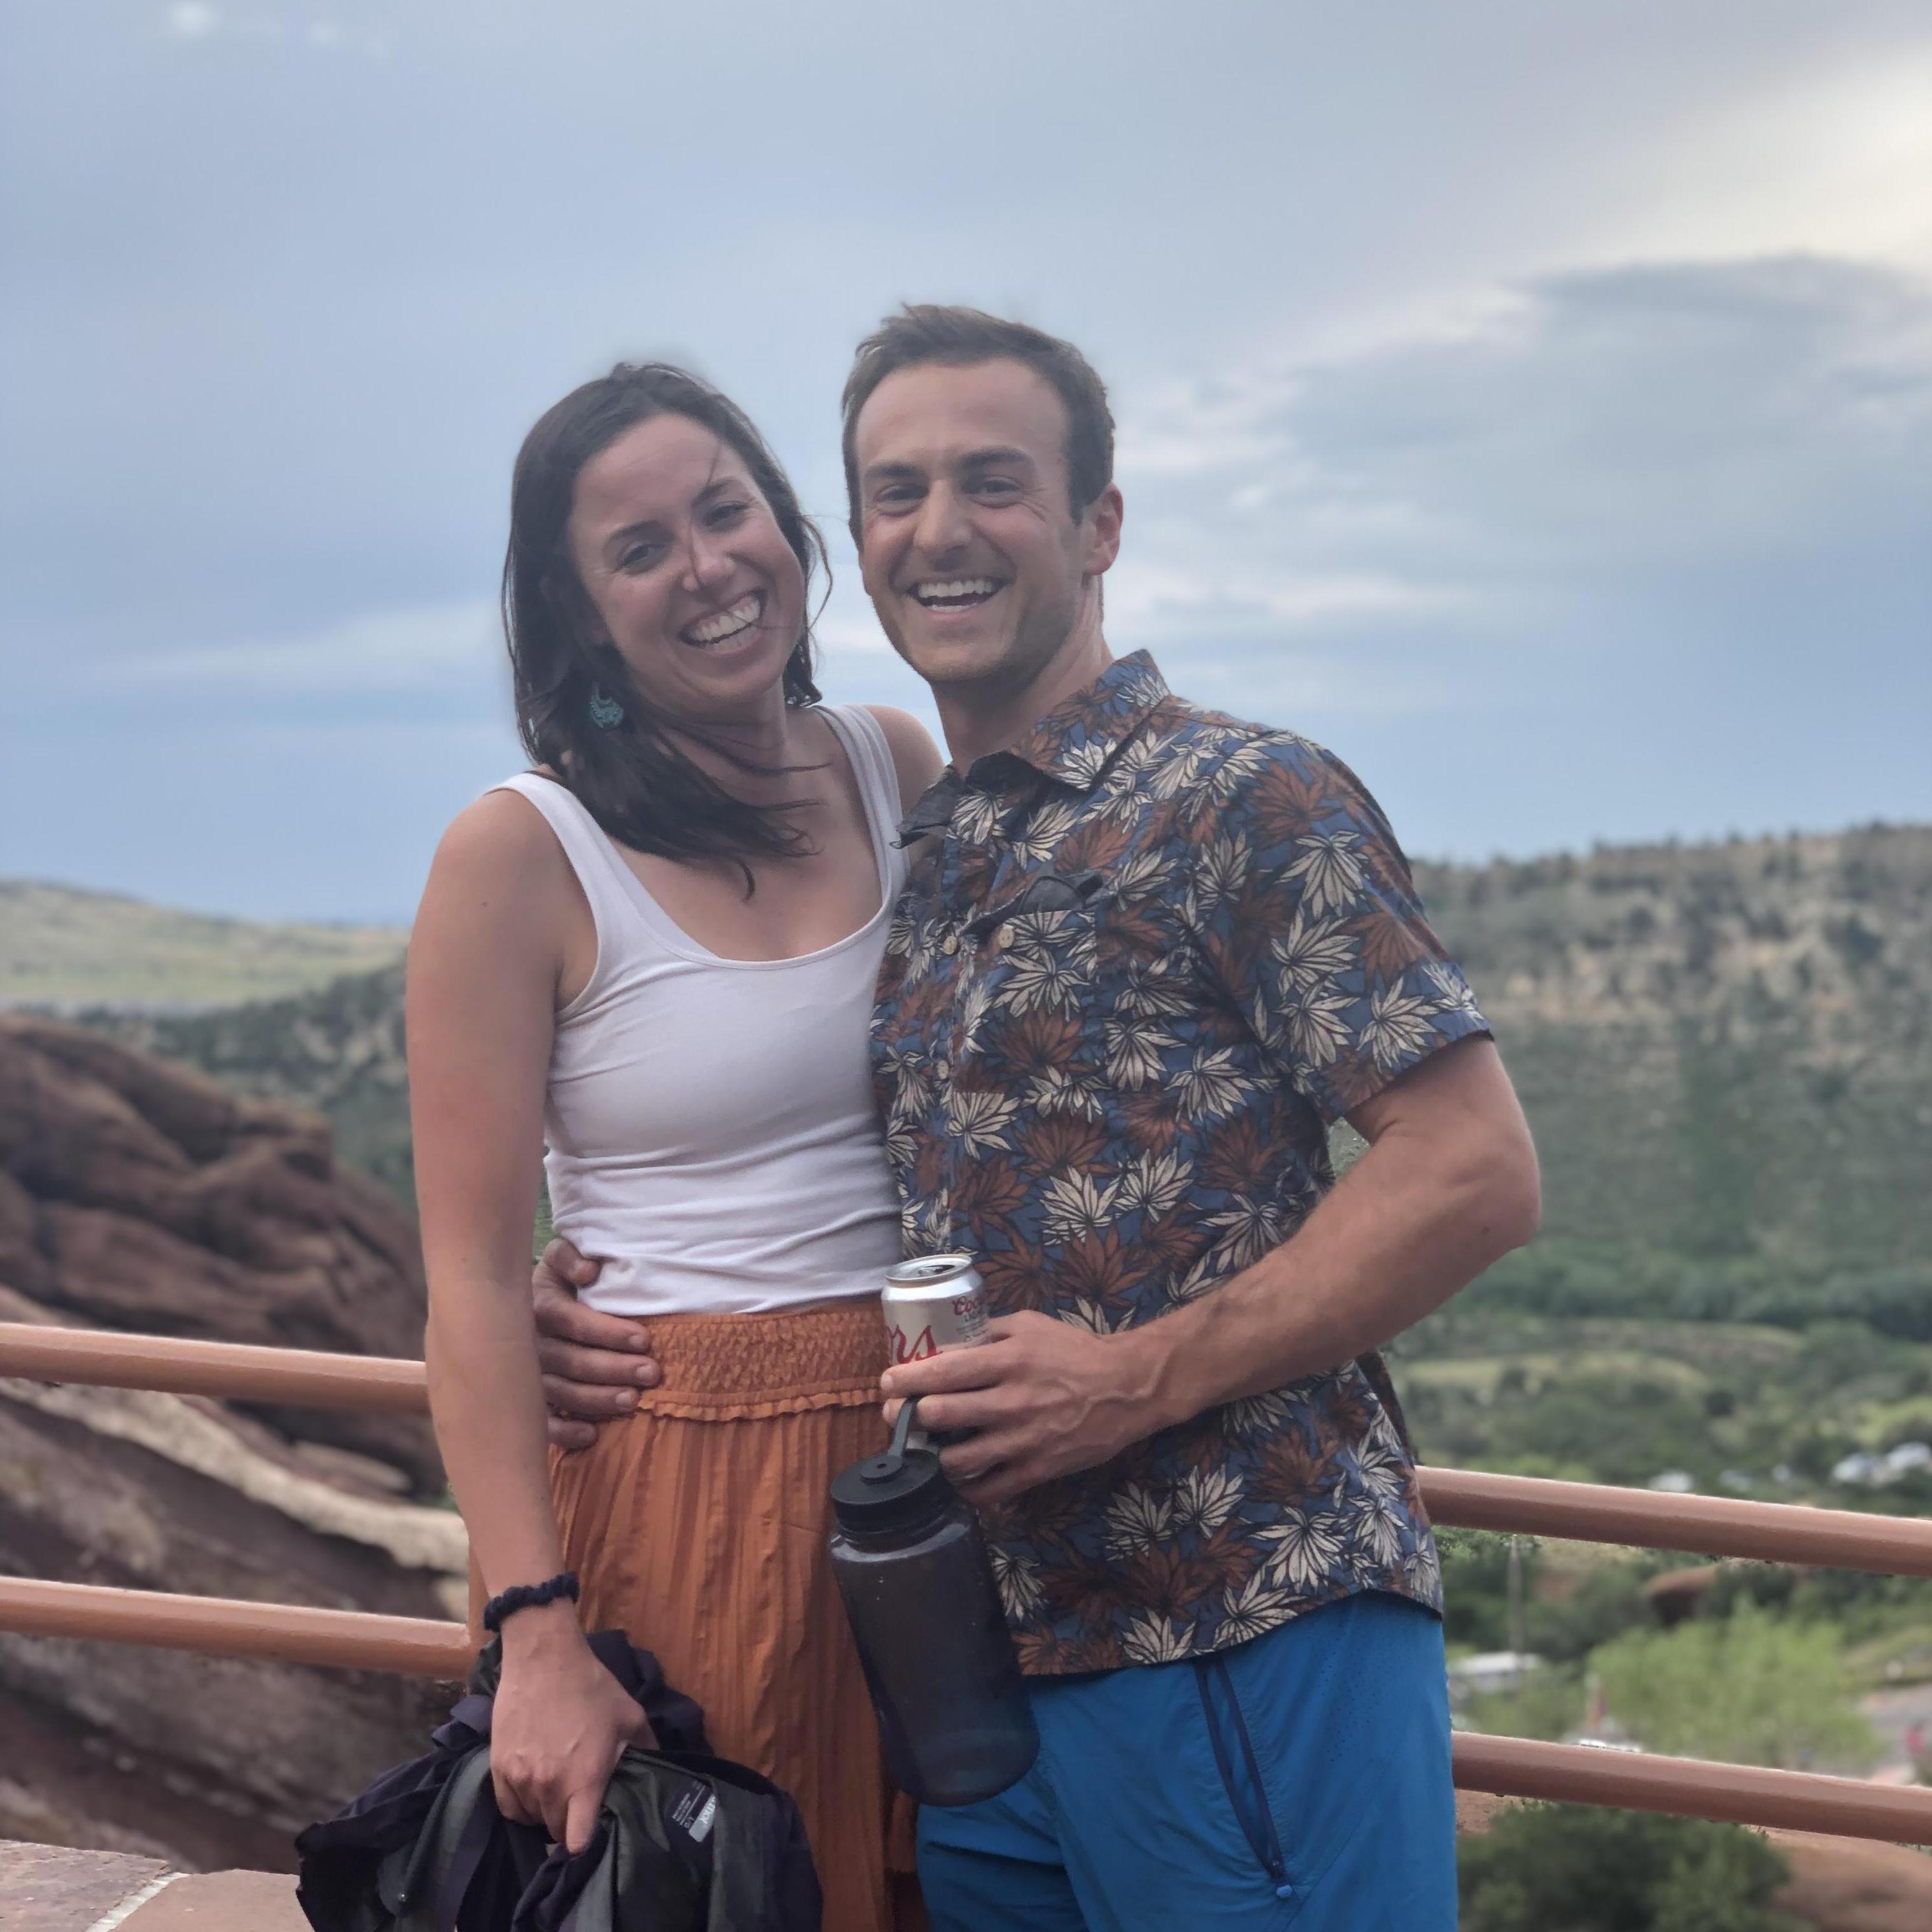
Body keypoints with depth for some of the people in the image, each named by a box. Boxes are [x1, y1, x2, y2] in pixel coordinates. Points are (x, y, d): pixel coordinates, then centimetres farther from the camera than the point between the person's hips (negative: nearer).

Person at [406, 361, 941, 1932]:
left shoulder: (897, 772, 5)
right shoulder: (522, 854, -9)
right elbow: (475, 1276, -12)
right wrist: (539, 1636, -17)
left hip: (935, 1455, 5)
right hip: (688, 1485, -4)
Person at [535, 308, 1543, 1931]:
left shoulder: (1247, 802, -6)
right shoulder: (909, 867, 16)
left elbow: (1478, 1175, -12)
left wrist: (1140, 1379, -18)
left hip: (1247, 1638, -7)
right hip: (980, 1662, 7)